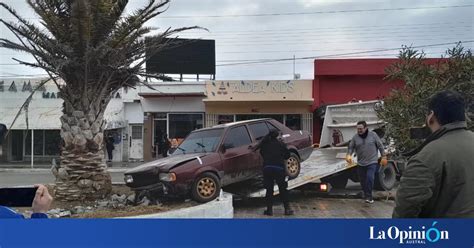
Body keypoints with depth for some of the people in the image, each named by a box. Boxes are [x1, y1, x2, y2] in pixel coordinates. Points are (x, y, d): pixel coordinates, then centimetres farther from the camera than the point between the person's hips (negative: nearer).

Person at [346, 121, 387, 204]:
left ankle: (369, 196, -9)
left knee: (370, 178, -18)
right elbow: (351, 147, 6)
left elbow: (380, 146, 2)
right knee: (363, 180, 9)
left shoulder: (373, 135, -3)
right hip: (361, 163, 3)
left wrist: (383, 157, 0)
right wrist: (349, 155, -14)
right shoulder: (355, 137, 2)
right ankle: (366, 194, 30)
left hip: (372, 162, -3)